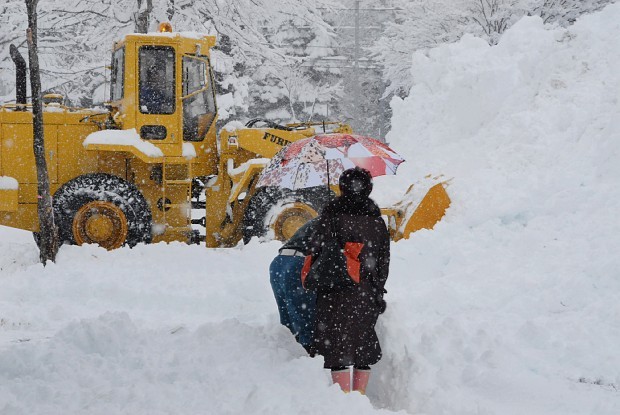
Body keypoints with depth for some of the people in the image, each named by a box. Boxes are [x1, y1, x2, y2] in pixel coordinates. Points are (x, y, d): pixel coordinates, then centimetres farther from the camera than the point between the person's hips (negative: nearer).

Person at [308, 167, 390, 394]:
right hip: (367, 290, 4)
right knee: (363, 339, 13)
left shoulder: (332, 212, -4)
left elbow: (316, 247, -8)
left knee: (337, 341, 1)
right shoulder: (376, 219, 9)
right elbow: (384, 258, 11)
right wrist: (378, 290, 17)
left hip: (337, 288, -4)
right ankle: (360, 394, 17)